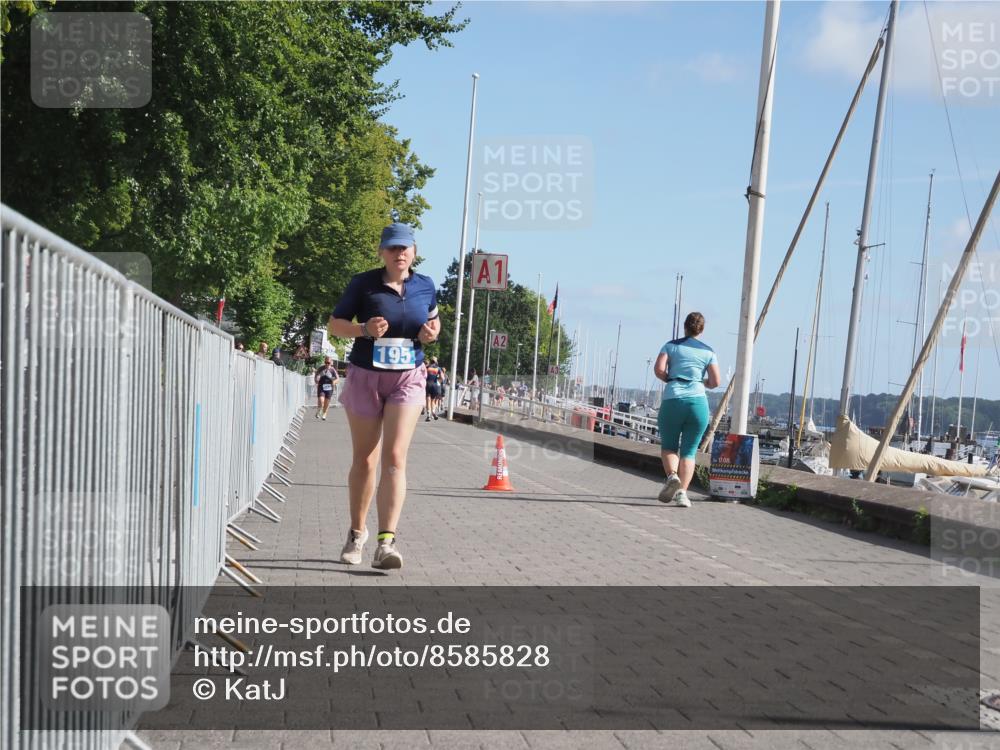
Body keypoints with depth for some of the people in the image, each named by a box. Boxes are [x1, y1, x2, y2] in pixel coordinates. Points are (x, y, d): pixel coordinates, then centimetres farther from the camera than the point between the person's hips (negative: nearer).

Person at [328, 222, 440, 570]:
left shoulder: (425, 286, 3)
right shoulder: (363, 283, -5)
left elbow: (432, 319, 20)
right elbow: (334, 324, 0)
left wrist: (432, 332, -4)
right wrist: (364, 329, -20)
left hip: (408, 379, 1)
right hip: (365, 377, 0)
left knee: (395, 459, -13)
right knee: (364, 460, 9)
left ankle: (386, 542, -19)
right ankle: (357, 533, 29)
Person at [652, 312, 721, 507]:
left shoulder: (671, 345, 9)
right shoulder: (708, 351, 11)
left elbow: (658, 369, -5)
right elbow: (715, 382, 3)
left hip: (672, 401, -1)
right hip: (698, 403, 1)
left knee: (668, 446, 14)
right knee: (689, 451, 8)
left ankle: (672, 476, -15)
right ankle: (682, 493, -8)